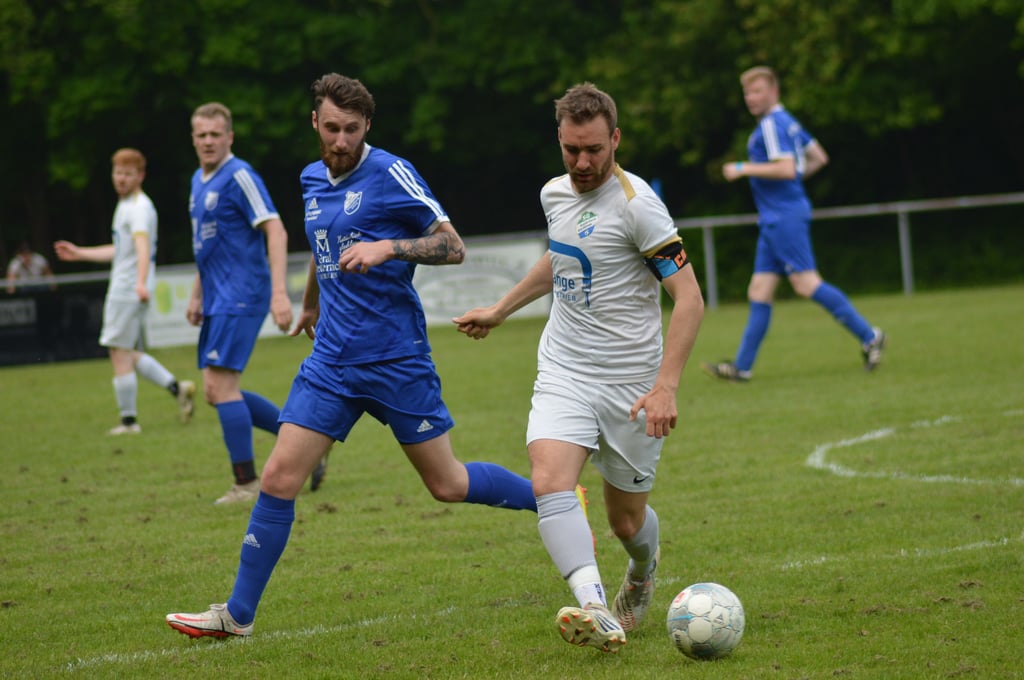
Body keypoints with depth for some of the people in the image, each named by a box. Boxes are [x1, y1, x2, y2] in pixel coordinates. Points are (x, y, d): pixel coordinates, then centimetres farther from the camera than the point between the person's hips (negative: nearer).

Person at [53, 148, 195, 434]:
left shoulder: (139, 208, -13)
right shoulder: (126, 206, 19)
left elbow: (143, 247, -30)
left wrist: (141, 282, -45)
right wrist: (80, 253, 35)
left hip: (128, 291, -10)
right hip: (122, 290, 10)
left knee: (120, 354, -5)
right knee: (129, 354, 13)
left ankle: (129, 421, 0)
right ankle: (176, 387, 6)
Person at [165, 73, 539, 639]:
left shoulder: (390, 174, -9)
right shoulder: (312, 180, 10)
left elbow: (453, 247, -11)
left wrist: (389, 247, -26)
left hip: (396, 358, -5)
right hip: (331, 359, 5)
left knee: (447, 485, 2)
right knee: (279, 477, -3)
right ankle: (238, 615, 3)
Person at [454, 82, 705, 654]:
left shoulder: (636, 203, -15)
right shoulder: (555, 194, 6)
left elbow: (690, 298, -18)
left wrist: (666, 386, -26)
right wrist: (500, 310, 35)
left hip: (631, 385, -4)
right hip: (564, 375, 4)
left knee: (627, 521, 8)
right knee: (550, 482, -24)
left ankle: (645, 569, 45)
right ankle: (595, 610, -37)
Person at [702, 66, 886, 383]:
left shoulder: (772, 125, -12)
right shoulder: (788, 122, 17)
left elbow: (786, 168, -23)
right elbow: (819, 158, 23)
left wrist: (743, 169, -16)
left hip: (784, 217, -10)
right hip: (774, 219, 10)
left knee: (806, 283, -12)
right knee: (759, 293, 7)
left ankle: (868, 336, -8)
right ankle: (742, 366, 7)